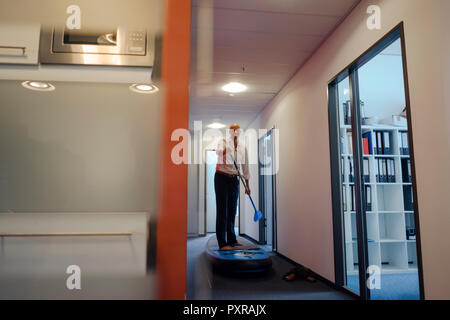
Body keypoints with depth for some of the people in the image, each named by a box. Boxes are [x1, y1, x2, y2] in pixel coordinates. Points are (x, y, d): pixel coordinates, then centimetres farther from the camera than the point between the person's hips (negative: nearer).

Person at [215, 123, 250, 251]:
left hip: (234, 180, 5)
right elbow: (219, 151, -26)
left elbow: (245, 167, 14)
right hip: (222, 178, -5)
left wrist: (247, 186, 15)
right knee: (222, 209, -7)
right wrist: (226, 150, -49)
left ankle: (231, 240, 23)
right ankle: (222, 243, -7)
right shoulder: (224, 142, -2)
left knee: (232, 210, 11)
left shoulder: (243, 148, 10)